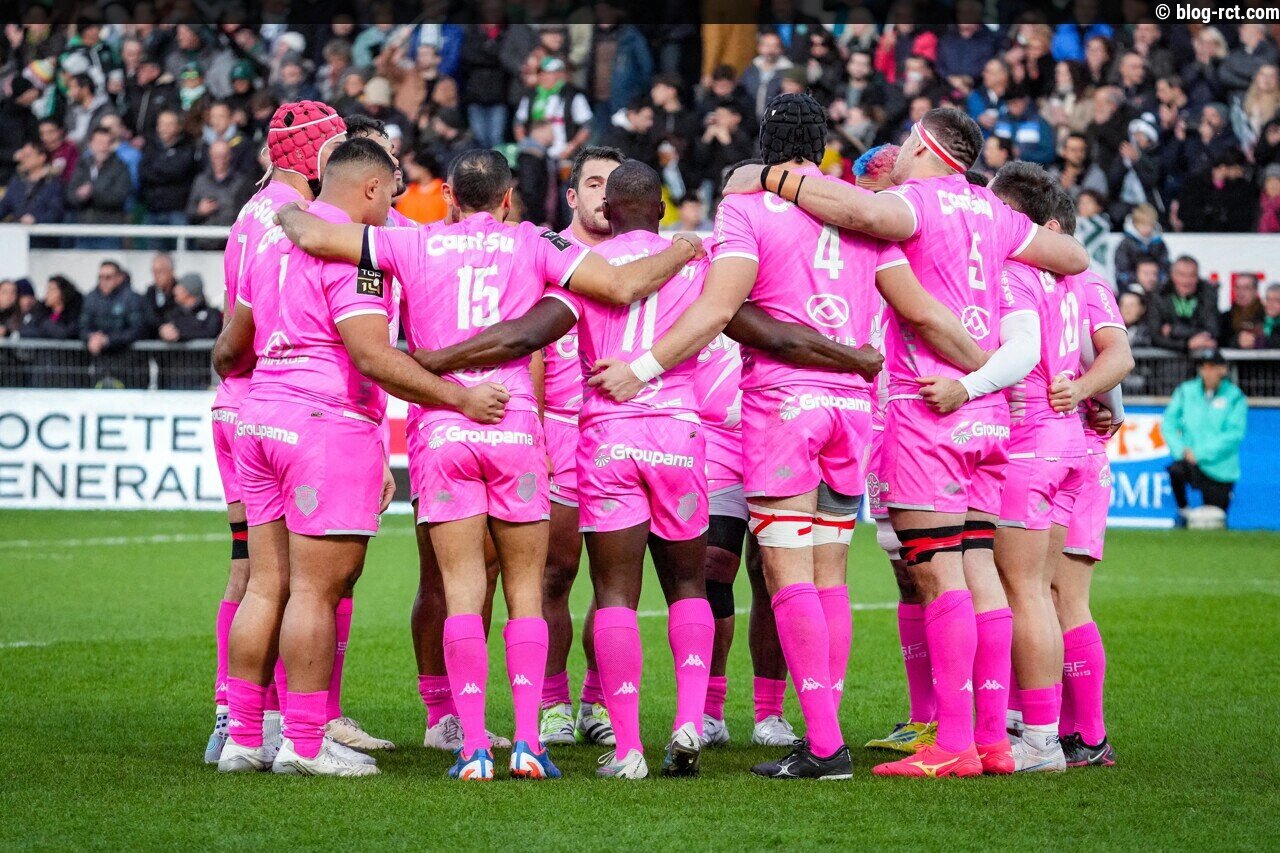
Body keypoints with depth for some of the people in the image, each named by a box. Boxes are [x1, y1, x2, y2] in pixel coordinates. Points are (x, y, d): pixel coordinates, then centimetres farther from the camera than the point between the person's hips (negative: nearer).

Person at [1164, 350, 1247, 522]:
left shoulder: (1234, 396, -1)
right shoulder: (1186, 391, 6)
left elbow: (1235, 435, -9)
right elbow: (1169, 423, 4)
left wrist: (1200, 454, -17)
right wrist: (1181, 449, -14)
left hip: (1220, 469, -1)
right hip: (1192, 462, 1)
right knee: (1176, 470, -35)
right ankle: (1183, 512, -9)